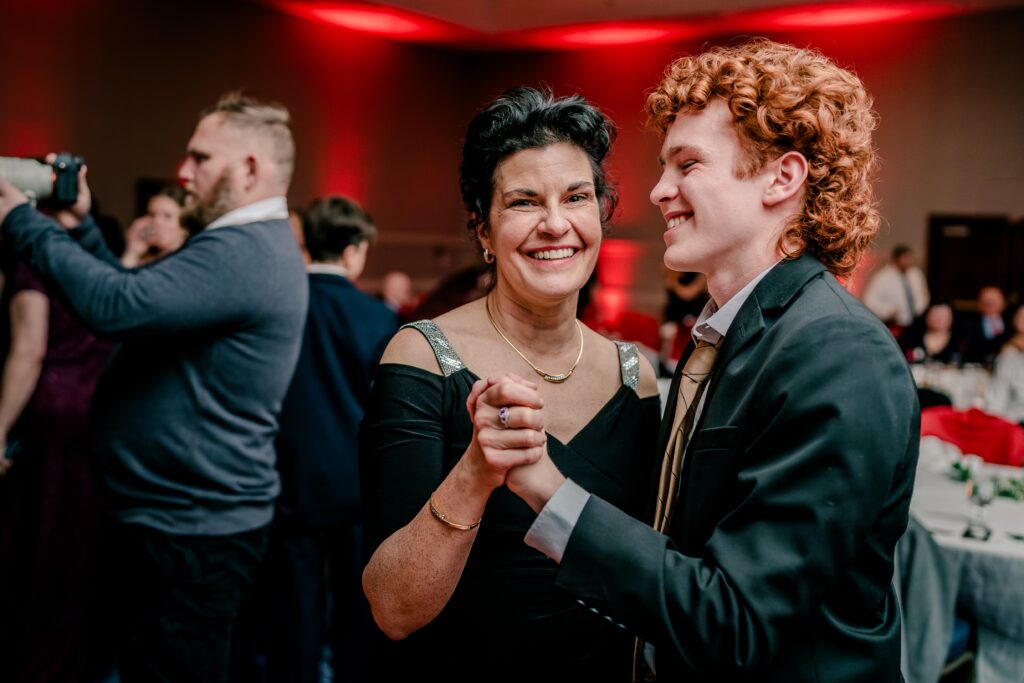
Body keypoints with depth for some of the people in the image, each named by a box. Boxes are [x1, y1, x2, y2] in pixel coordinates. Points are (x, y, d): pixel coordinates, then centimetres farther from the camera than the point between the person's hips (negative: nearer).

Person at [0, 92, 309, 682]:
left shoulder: (242, 251, -21)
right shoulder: (248, 246, 15)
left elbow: (116, 307, -30)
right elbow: (139, 299, 18)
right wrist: (80, 224, 11)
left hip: (190, 532, -11)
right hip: (186, 517, 11)